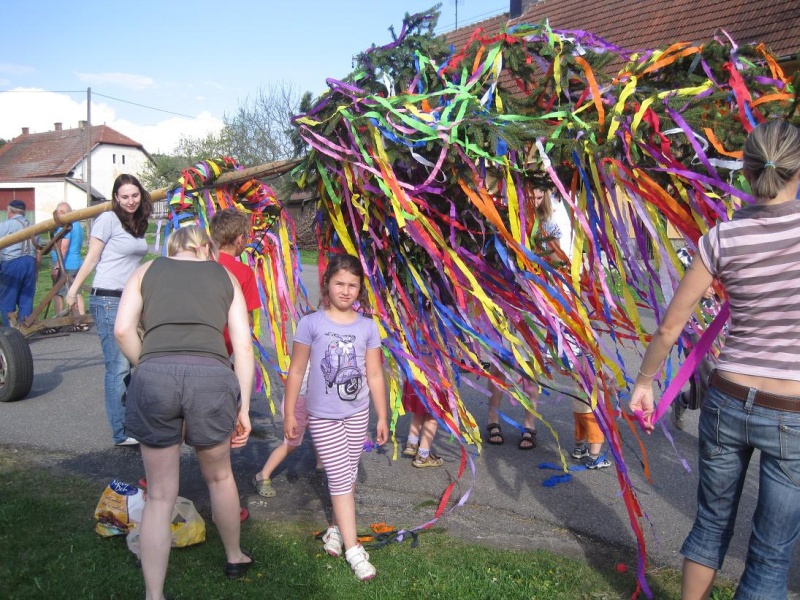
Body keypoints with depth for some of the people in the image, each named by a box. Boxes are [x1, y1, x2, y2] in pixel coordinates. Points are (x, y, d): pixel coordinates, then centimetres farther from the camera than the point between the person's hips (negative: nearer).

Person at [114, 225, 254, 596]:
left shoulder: (146, 271, 21)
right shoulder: (225, 276, 21)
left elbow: (123, 329, 4)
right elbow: (243, 345, 12)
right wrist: (243, 407, 14)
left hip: (153, 375, 0)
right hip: (211, 375, 1)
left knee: (160, 495, 14)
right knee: (218, 476, 26)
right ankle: (234, 557, 45)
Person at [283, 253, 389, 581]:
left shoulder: (367, 327, -2)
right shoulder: (311, 323, -9)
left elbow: (375, 375, 3)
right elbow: (296, 372, -4)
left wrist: (382, 417, 4)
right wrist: (289, 414, -3)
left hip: (357, 413, 3)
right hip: (322, 416, -3)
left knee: (347, 475, 13)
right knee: (340, 478, -5)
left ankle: (337, 527, 34)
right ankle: (353, 548, 2)